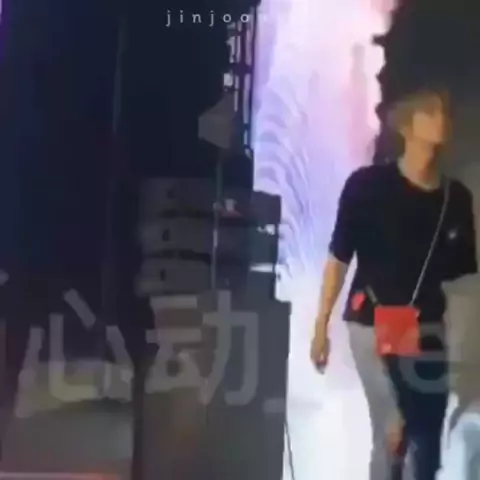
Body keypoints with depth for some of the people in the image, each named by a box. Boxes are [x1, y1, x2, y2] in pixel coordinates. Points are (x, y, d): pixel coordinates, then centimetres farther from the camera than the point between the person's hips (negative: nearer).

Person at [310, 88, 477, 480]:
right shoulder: (368, 185, -9)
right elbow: (339, 259, -5)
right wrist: (321, 327, -5)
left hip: (428, 327, 5)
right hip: (373, 324, -4)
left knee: (429, 440, 8)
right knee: (393, 431, -5)